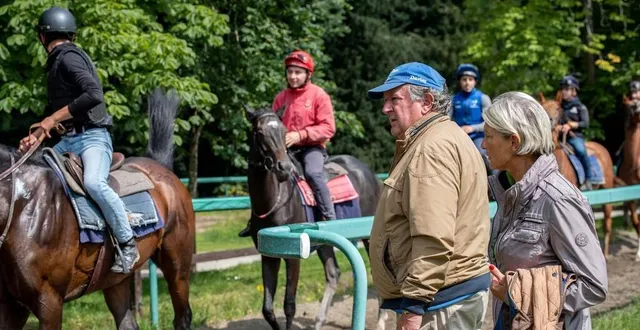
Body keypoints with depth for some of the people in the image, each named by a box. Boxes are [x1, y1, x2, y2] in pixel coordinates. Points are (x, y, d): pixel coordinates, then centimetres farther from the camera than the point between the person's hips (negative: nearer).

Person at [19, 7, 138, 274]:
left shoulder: (68, 57, -12)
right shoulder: (56, 63, 17)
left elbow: (94, 94, -26)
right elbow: (55, 108, 26)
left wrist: (53, 119, -21)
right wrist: (36, 136, 10)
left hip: (92, 137, -10)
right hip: (70, 140, 10)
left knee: (93, 182, -34)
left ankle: (128, 245, -26)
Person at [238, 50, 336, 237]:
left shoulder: (319, 95, -6)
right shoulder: (281, 97, 7)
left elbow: (328, 128, -12)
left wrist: (301, 135, -22)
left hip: (312, 147, -5)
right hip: (286, 147, 5)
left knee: (313, 173, -33)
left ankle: (330, 219, -24)